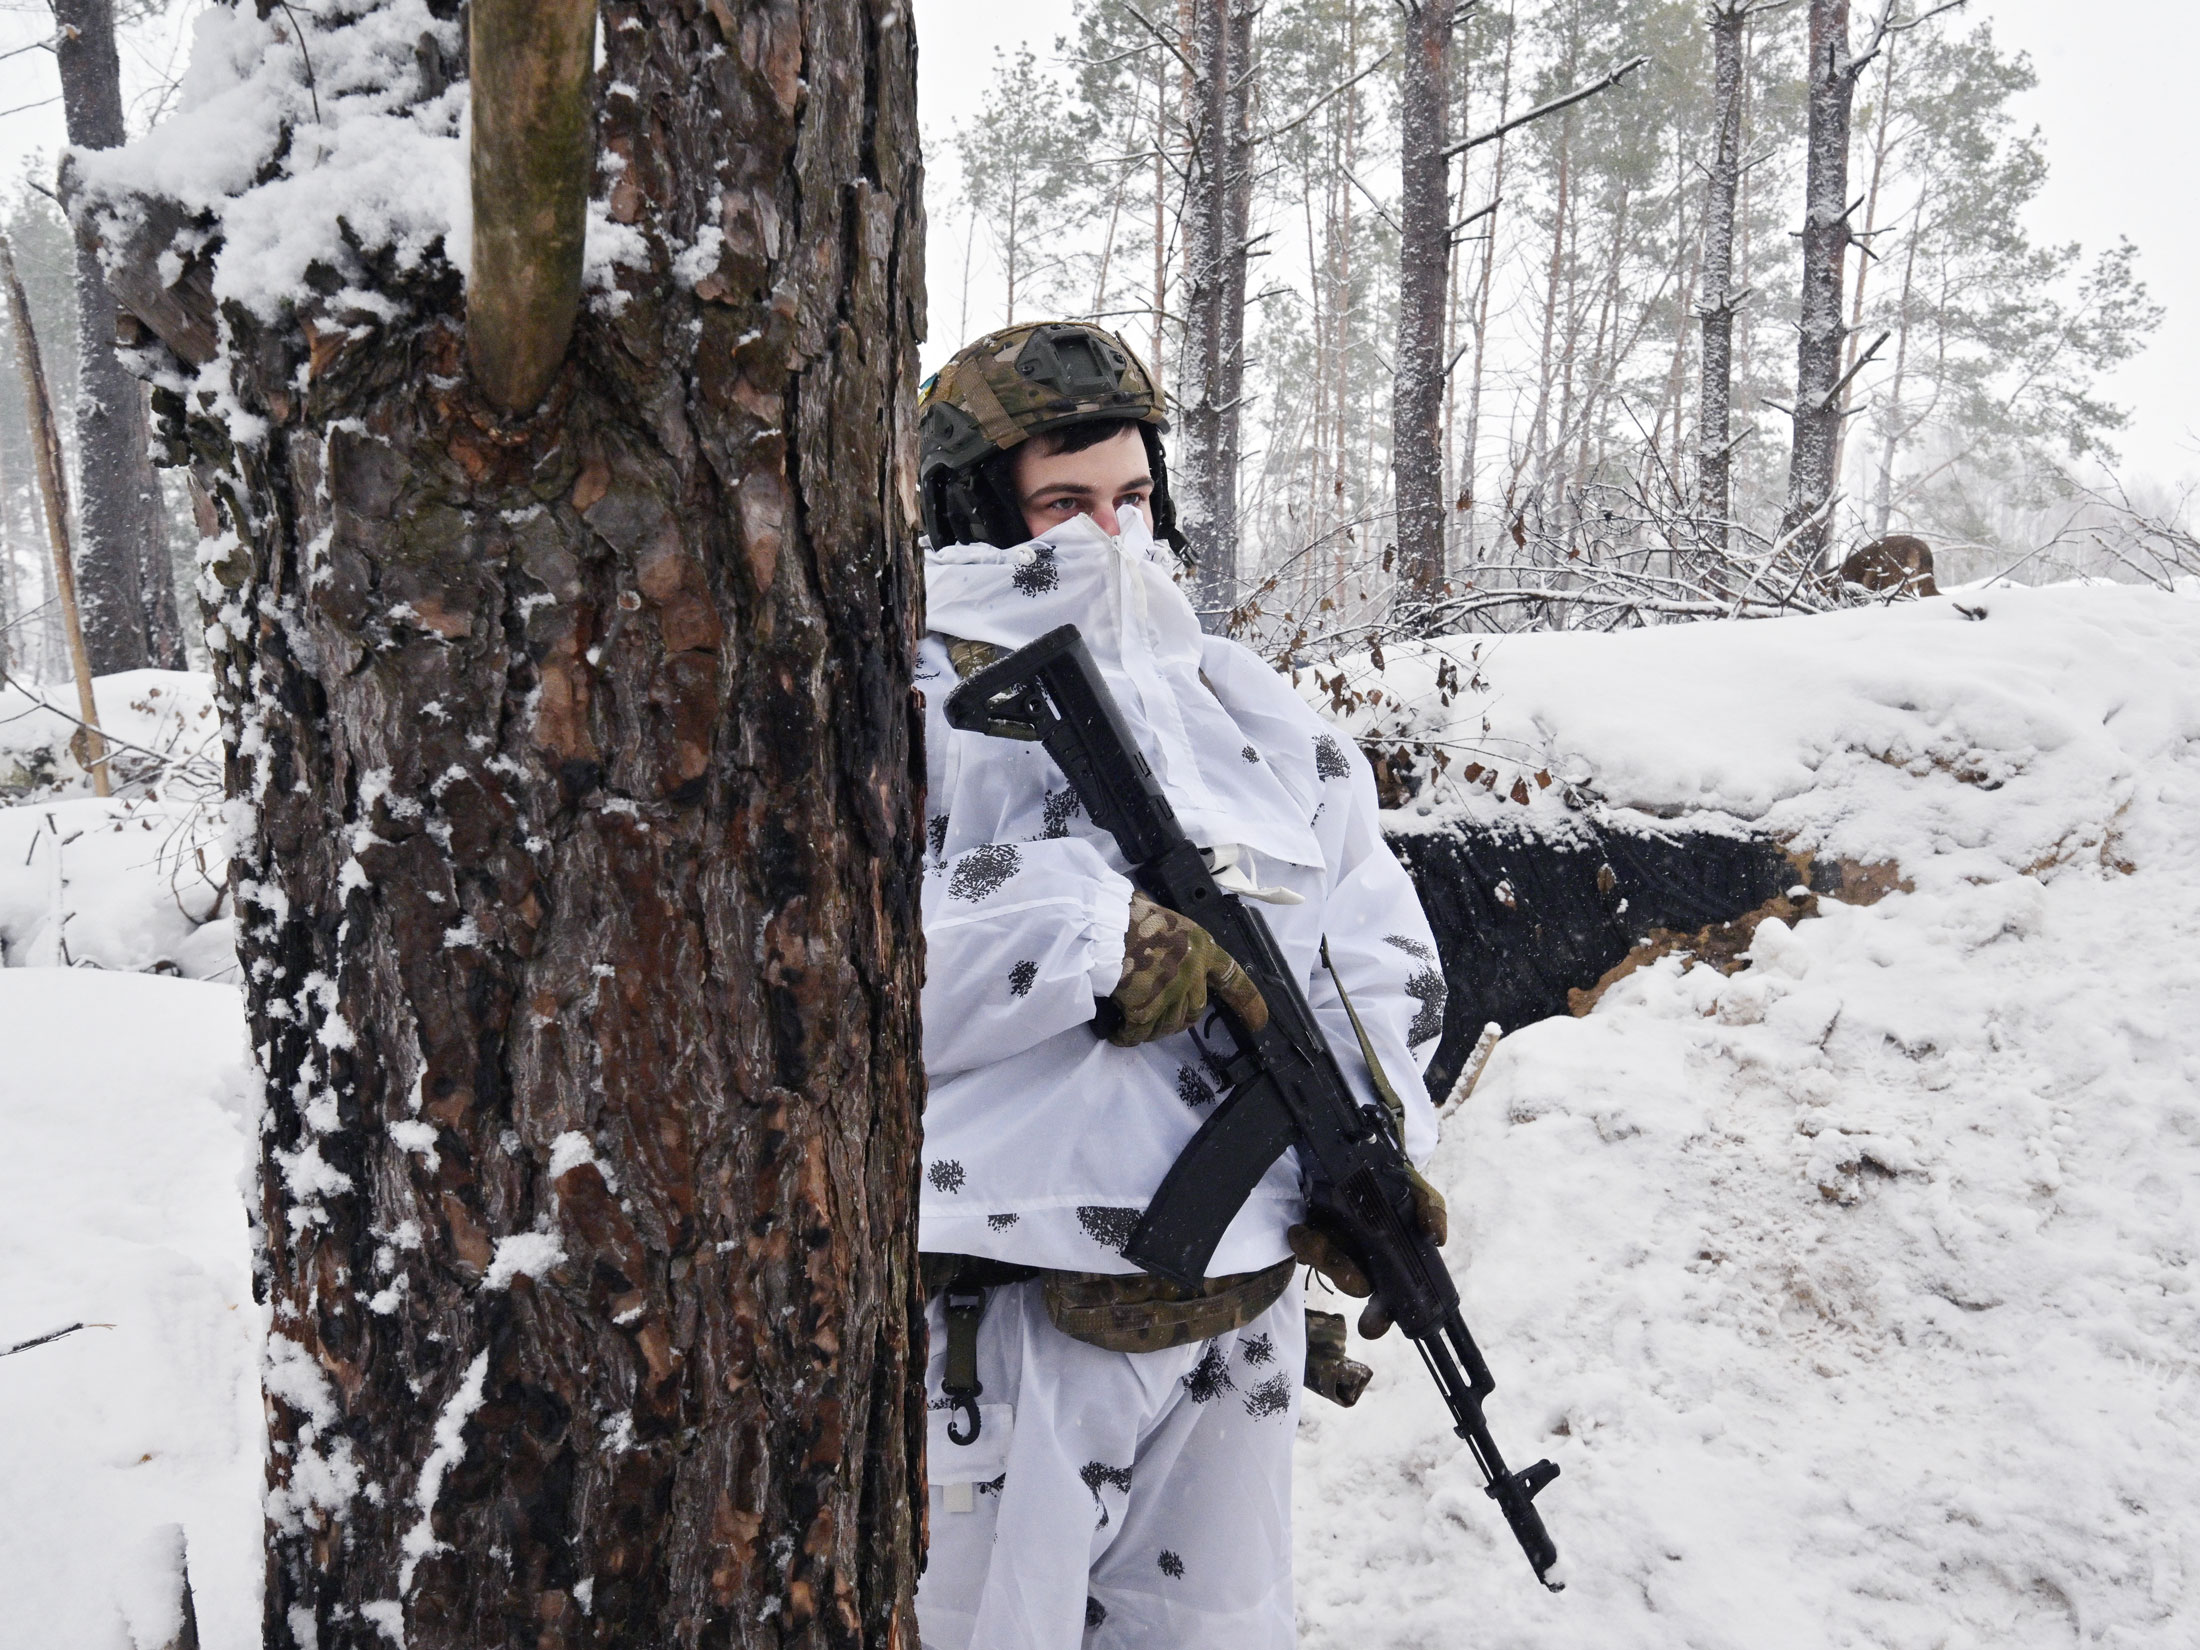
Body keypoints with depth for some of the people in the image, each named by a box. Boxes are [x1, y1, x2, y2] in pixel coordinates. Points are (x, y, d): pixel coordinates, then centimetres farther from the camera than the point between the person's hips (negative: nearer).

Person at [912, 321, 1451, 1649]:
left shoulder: (1247, 705, 9)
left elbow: (1375, 940, 8)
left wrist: (1373, 1136, -7)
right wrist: (1096, 943, -26)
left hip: (1241, 1295, 5)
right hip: (1001, 1311, -5)